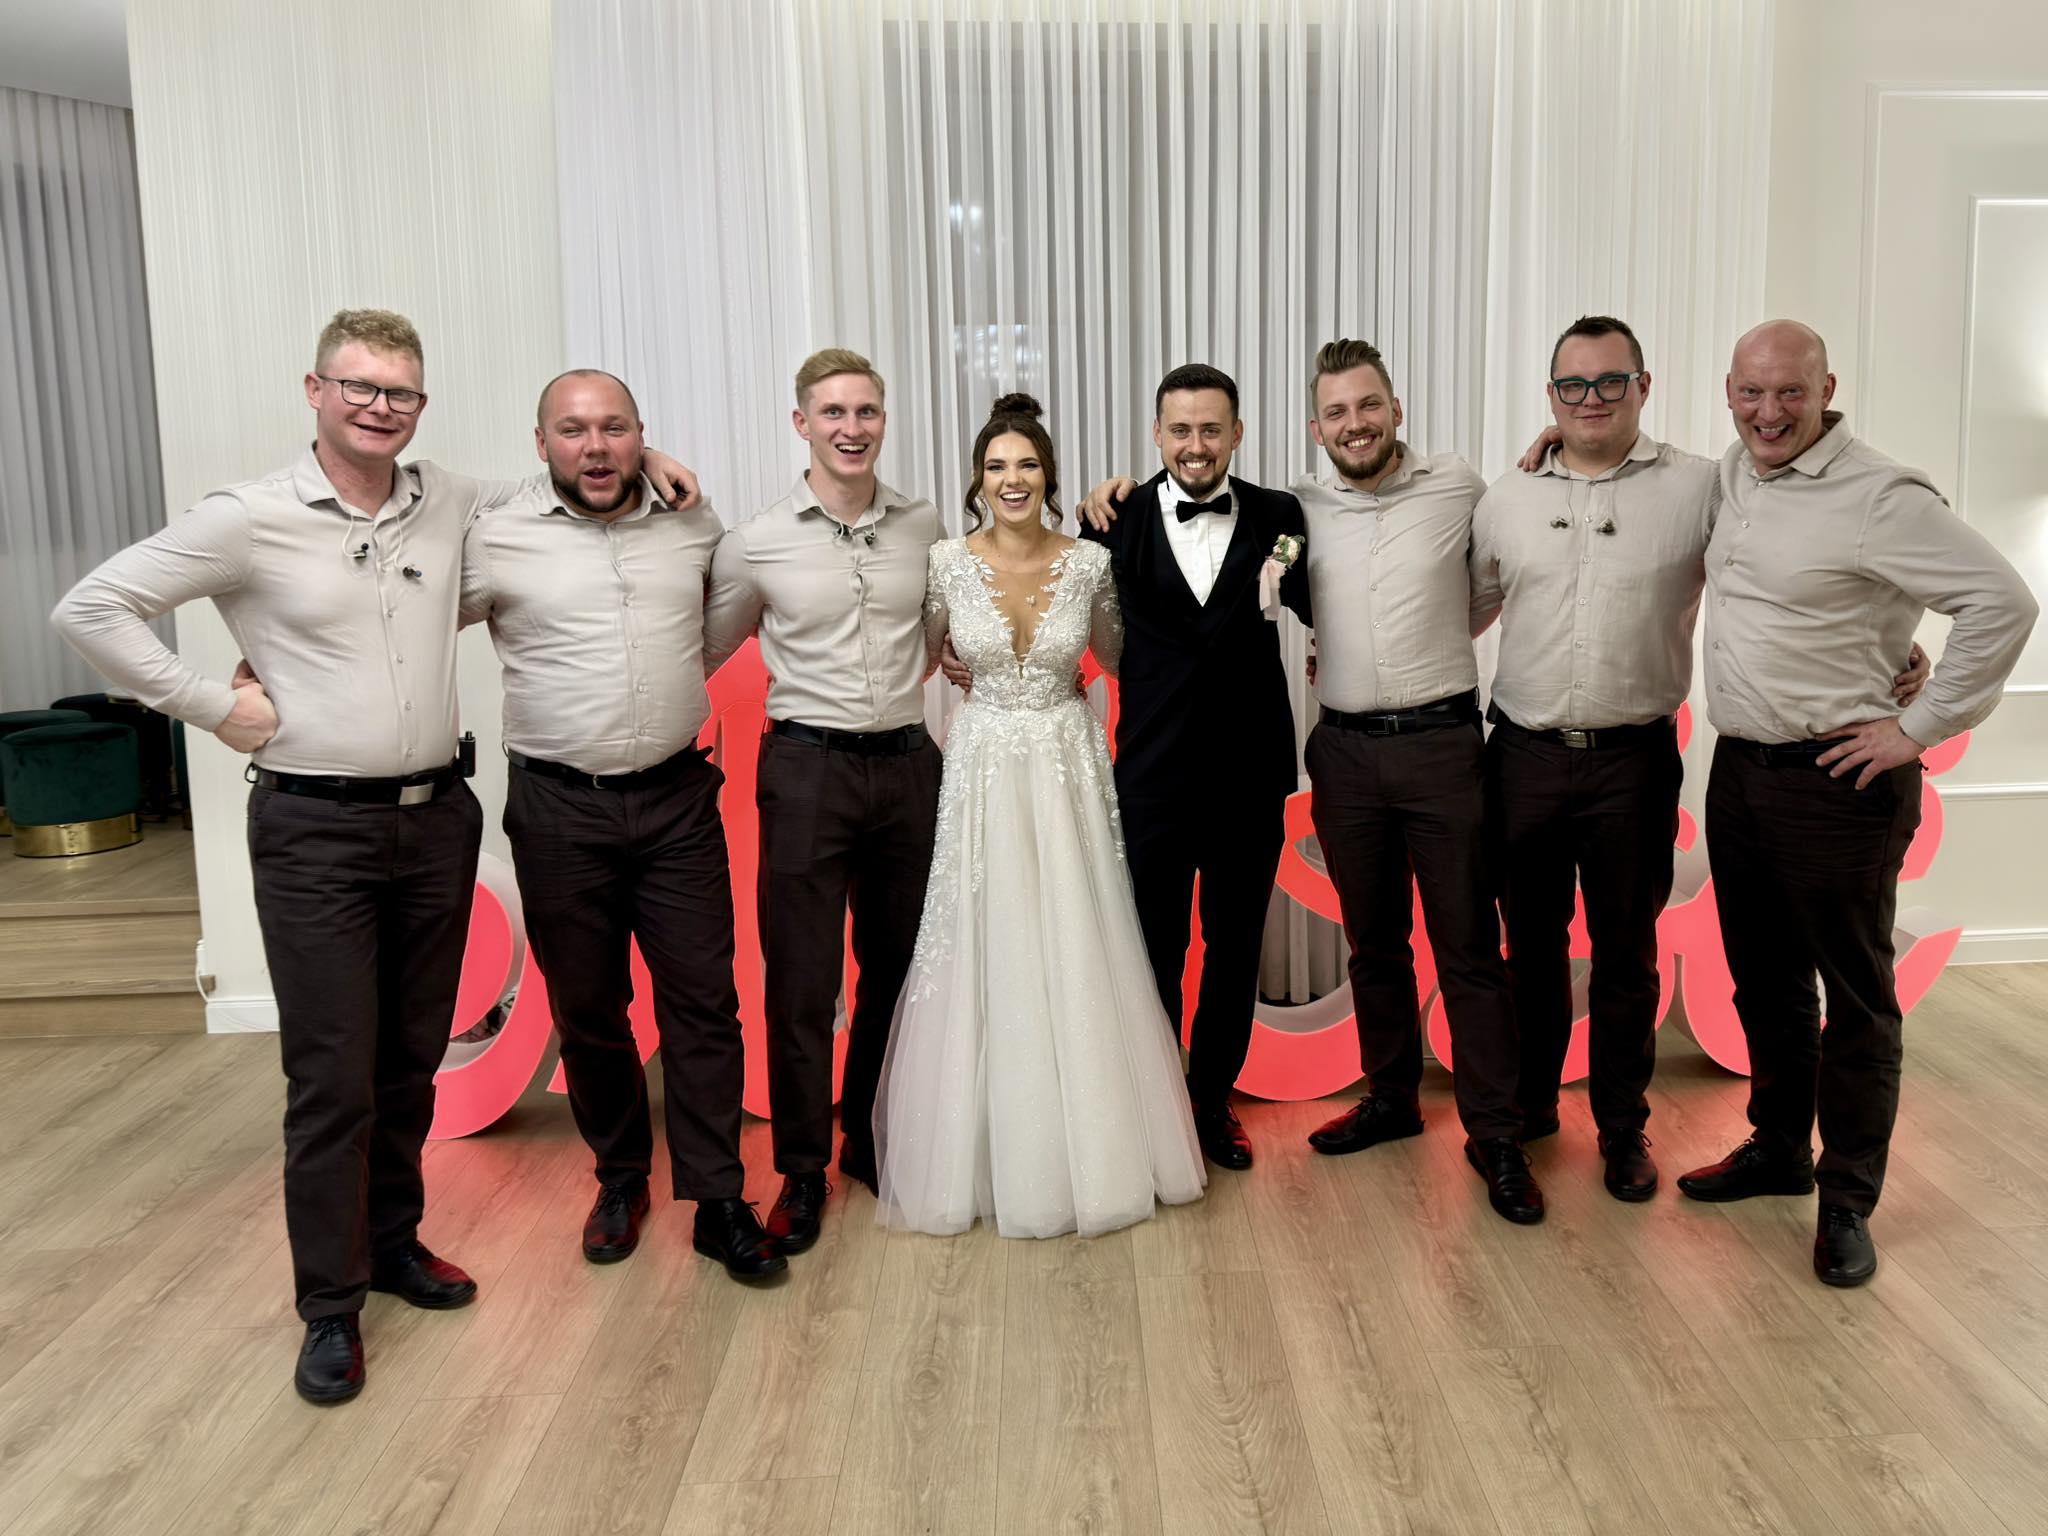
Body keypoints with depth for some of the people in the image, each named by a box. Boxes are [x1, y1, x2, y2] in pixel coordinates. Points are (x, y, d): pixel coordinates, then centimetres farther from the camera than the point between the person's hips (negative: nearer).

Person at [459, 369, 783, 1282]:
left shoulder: (694, 523, 4)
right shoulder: (498, 539, -4)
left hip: (677, 801, 1)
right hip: (559, 809, -1)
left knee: (704, 1002, 1)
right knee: (586, 1009, 11)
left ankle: (718, 1203, 12)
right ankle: (620, 1180, 31)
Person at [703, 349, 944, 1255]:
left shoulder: (924, 527, 4)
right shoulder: (758, 543, -4)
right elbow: (704, 651, 6)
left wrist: (912, 678, 10)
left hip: (907, 765, 3)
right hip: (807, 770, -3)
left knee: (897, 968, 13)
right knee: (801, 981, 2)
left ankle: (870, 1140, 33)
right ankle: (802, 1172, 18)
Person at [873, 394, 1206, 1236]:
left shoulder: (1089, 562, -3)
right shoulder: (947, 562, -5)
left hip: (1070, 770, 1)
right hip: (982, 772, -1)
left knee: (1078, 954, 6)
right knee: (984, 957, 5)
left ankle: (1092, 1147, 25)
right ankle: (990, 1154, 21)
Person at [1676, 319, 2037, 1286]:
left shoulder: (1880, 498, -15)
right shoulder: (1733, 476, 9)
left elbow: (2004, 603, -17)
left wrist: (1920, 728, -16)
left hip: (1837, 782, -7)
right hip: (1737, 768, 8)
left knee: (1856, 997, 5)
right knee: (1764, 981, 19)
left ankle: (1846, 1202, 17)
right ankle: (1777, 1151, 36)